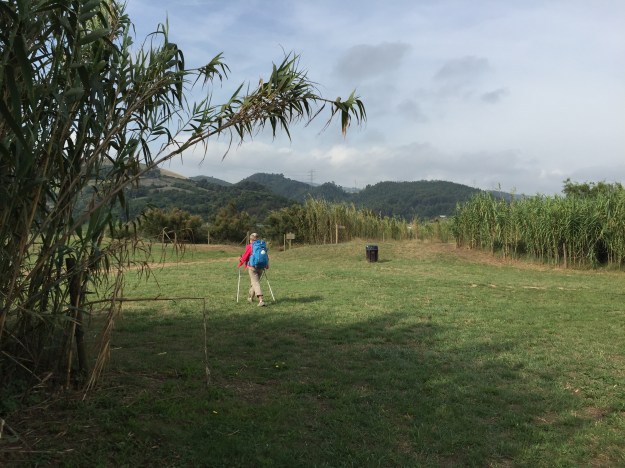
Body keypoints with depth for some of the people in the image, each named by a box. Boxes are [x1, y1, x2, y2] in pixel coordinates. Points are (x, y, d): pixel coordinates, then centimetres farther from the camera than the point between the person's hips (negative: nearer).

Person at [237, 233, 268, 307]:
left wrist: (240, 264, 9)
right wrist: (266, 264, 26)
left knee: (256, 283, -8)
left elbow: (245, 256, -6)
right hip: (260, 267, 6)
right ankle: (250, 297, 37)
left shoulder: (249, 246, -9)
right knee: (253, 282, 22)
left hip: (252, 267, -6)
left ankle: (261, 300, -22)